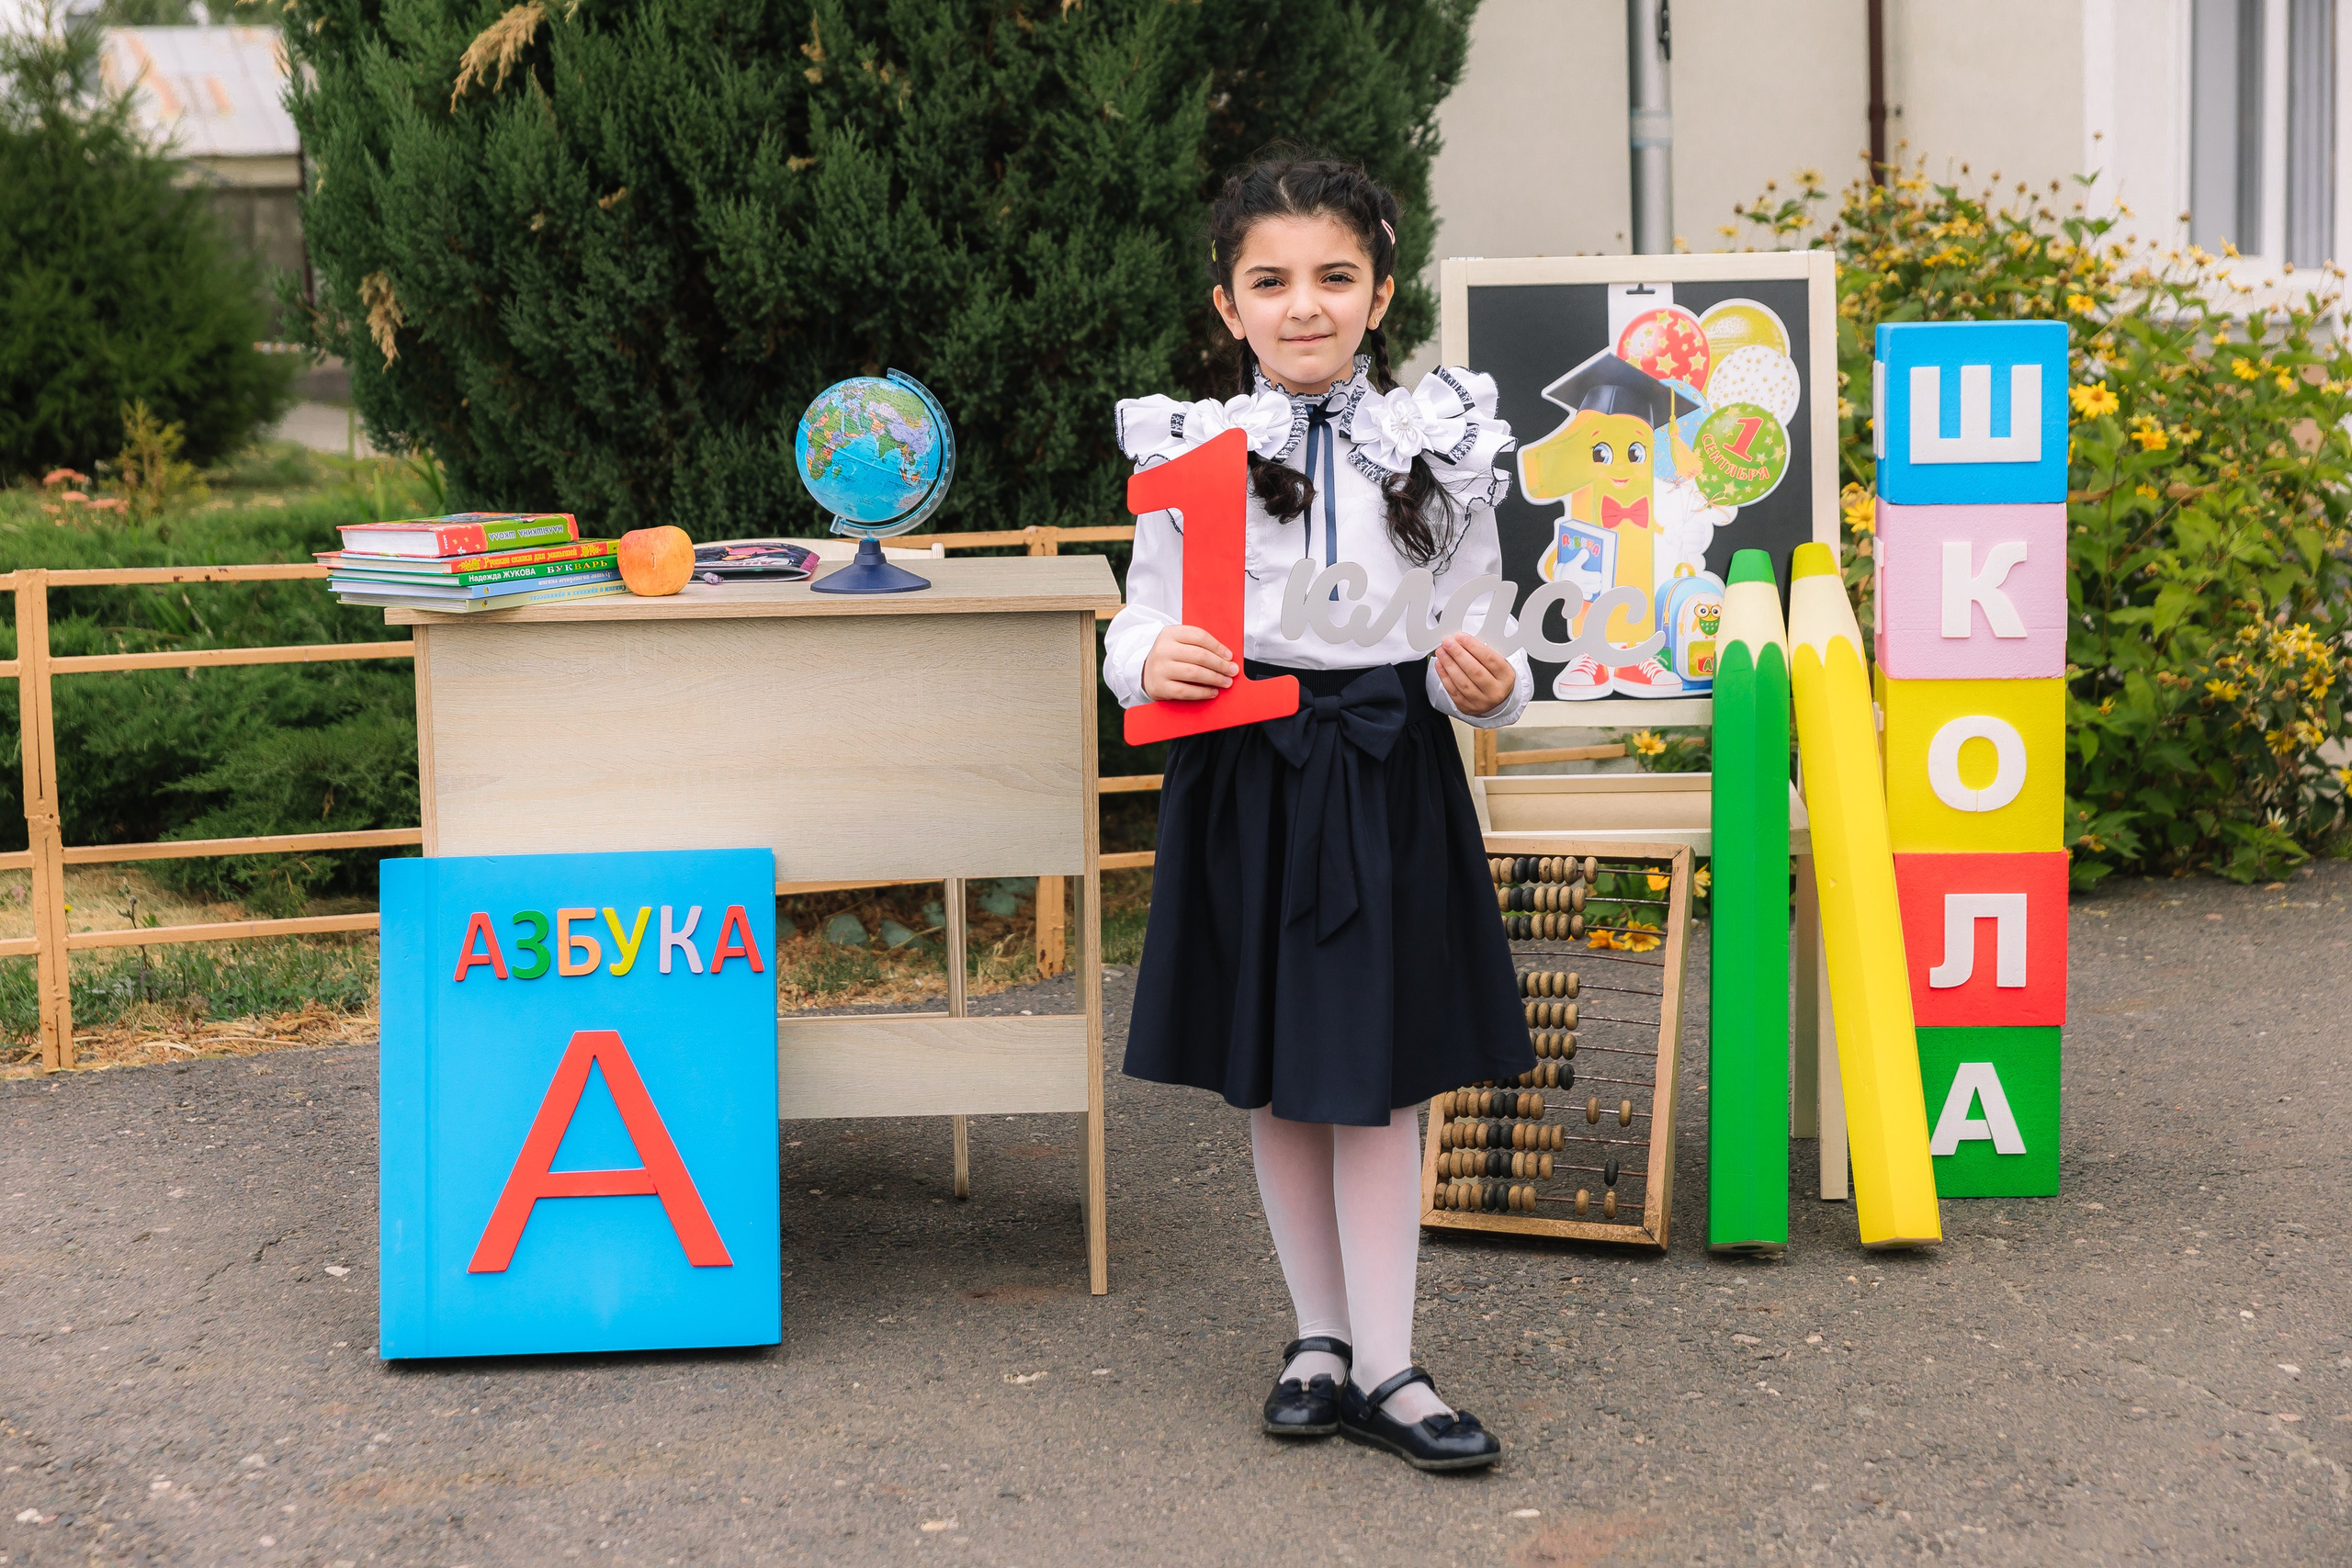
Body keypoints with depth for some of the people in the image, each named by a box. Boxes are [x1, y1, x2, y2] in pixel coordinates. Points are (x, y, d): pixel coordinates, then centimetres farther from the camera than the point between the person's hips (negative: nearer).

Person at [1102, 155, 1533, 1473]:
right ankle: (1323, 1334, 27)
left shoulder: (1439, 448, 1)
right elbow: (1143, 627, 1)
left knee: (1376, 1077, 2)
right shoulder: (1189, 454, -1)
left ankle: (1384, 1366, 12)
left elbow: (1474, 639, 5)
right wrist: (1151, 661, -21)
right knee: (1274, 1080, 10)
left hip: (1389, 779, 0)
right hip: (1246, 778, 1)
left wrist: (1490, 685, -16)